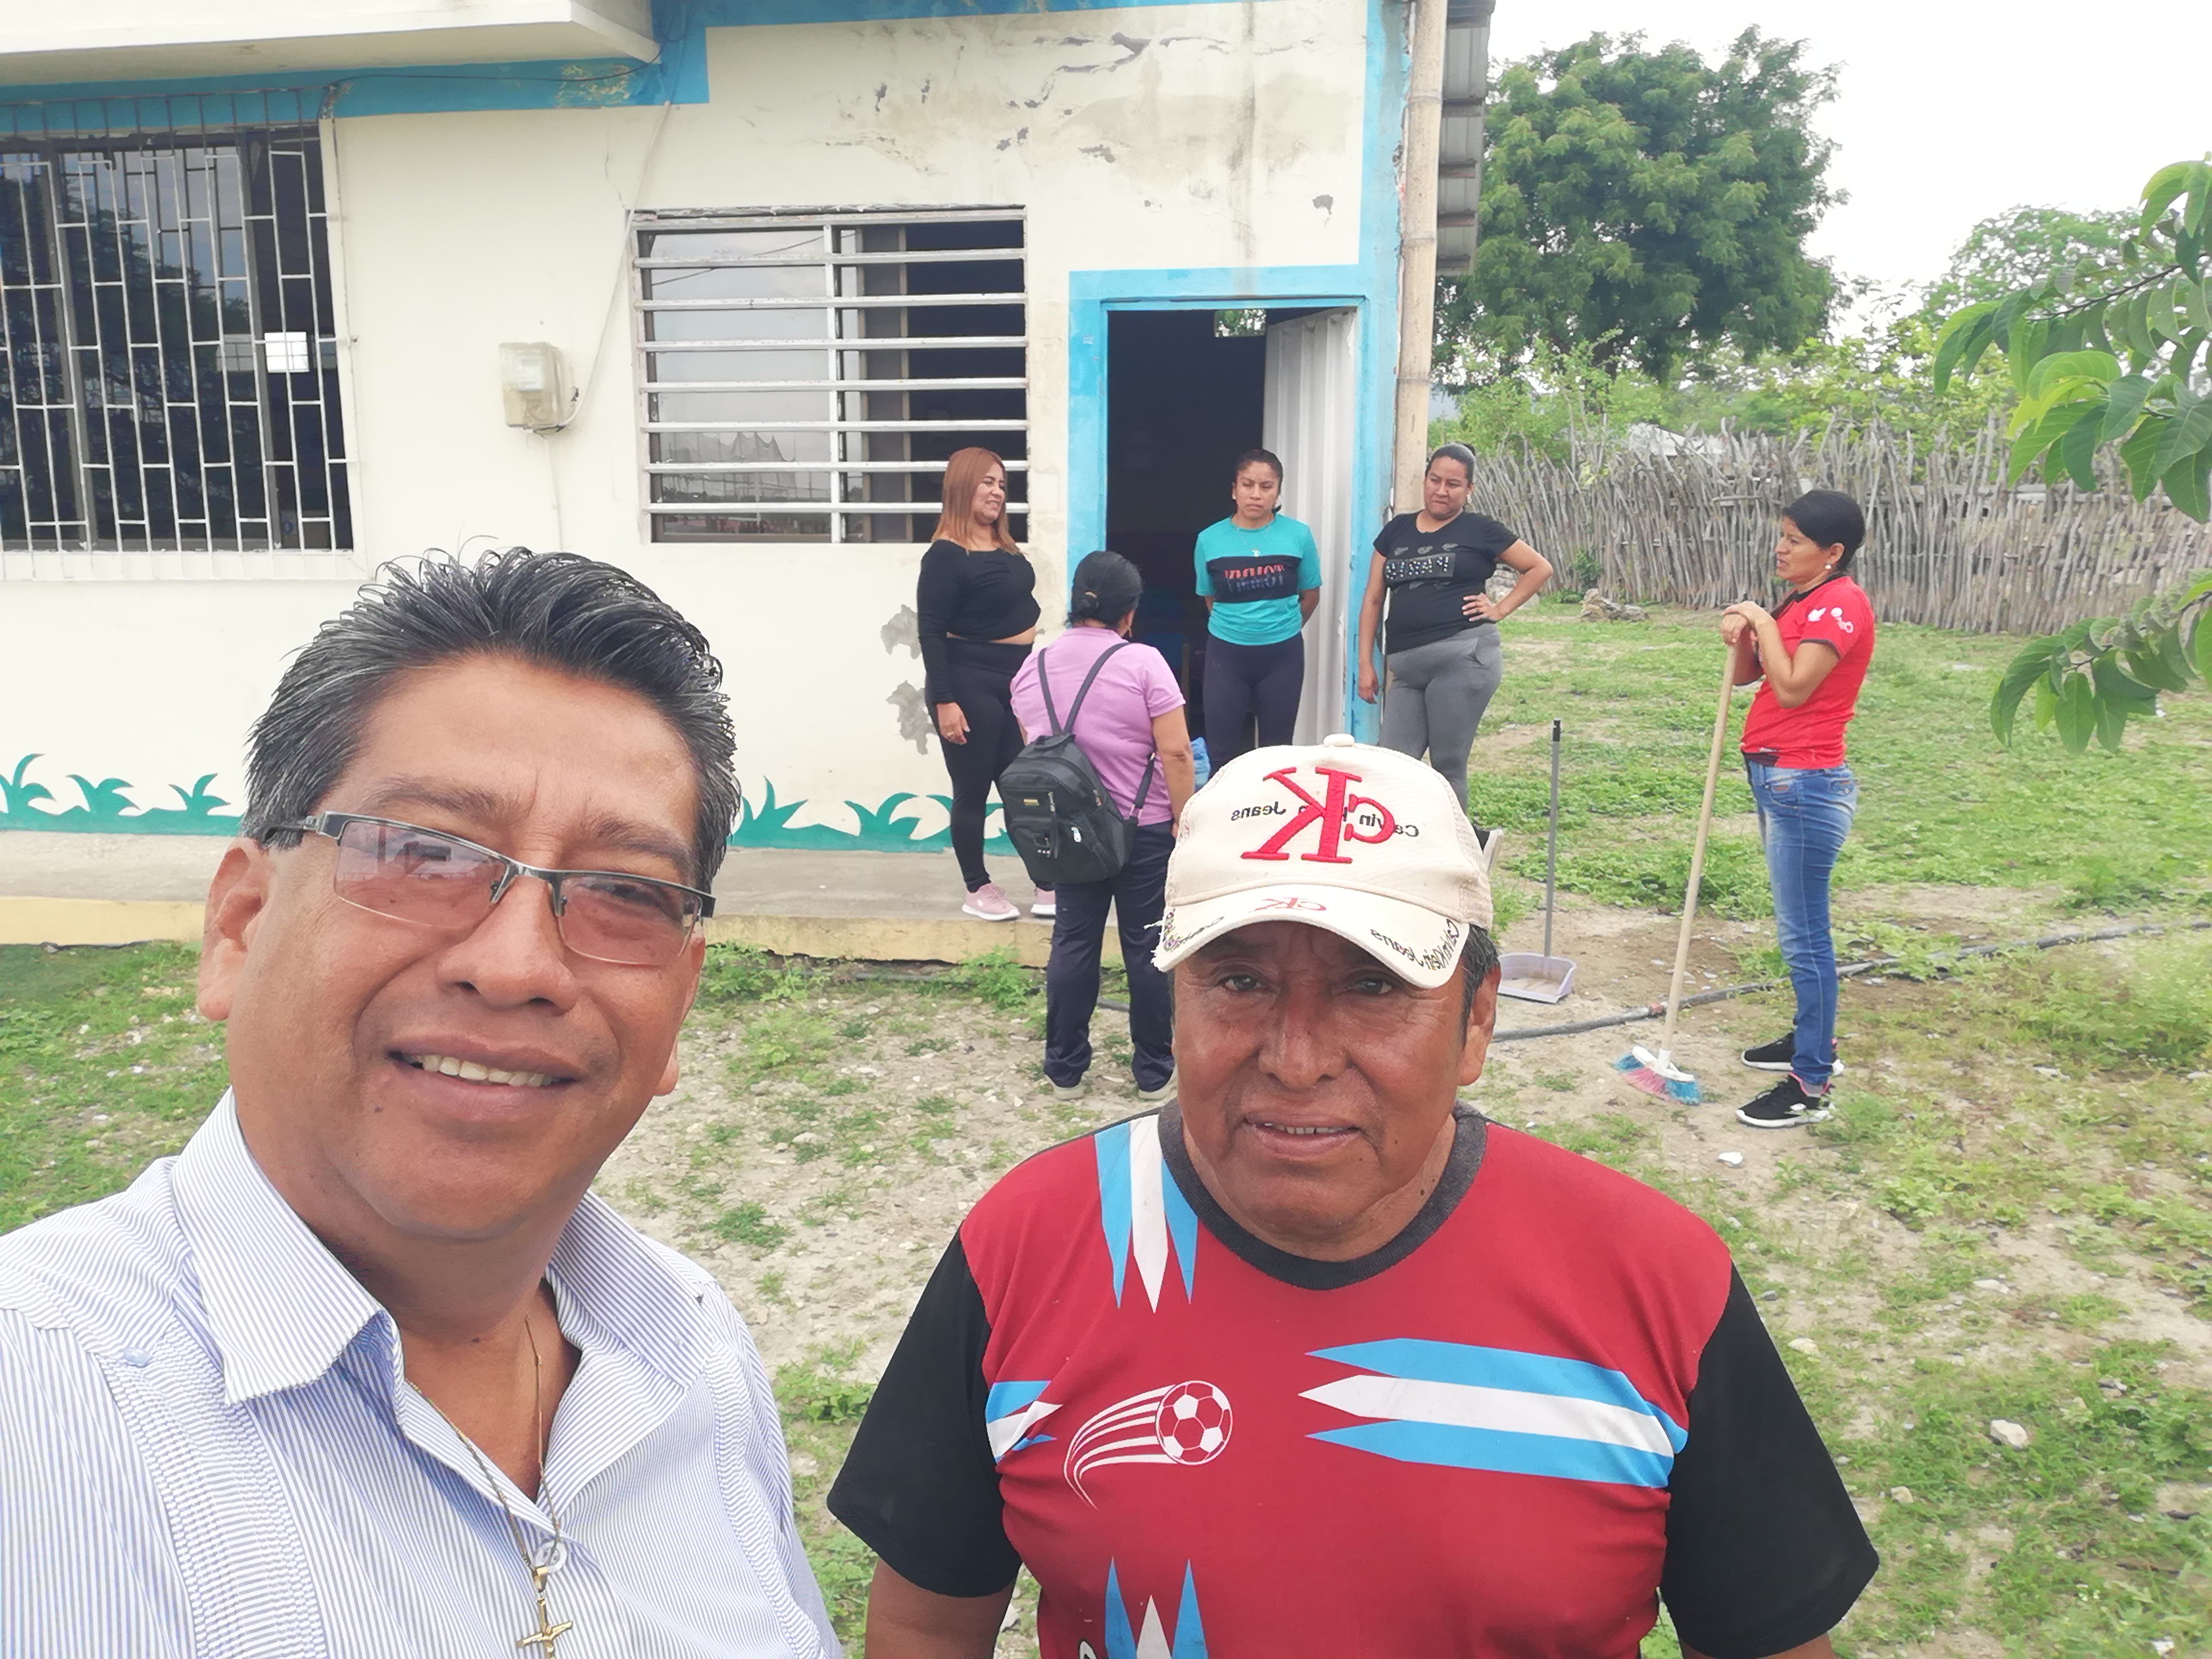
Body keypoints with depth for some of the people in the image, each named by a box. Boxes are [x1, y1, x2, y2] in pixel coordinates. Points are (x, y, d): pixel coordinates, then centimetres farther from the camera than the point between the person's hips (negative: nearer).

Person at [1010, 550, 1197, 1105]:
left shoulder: (1032, 669, 3)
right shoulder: (1143, 663, -13)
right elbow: (1175, 753, -18)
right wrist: (1185, 820, -10)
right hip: (1144, 830, -4)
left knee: (1073, 943, 12)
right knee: (1147, 947, 6)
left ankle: (1064, 1070, 19)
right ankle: (1154, 1072, 16)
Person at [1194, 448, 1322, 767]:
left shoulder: (1298, 535, -4)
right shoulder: (1210, 539, -2)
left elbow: (1310, 597, 7)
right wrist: (1239, 629, 11)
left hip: (1283, 656, 0)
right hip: (1226, 655, 0)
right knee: (1221, 752, 2)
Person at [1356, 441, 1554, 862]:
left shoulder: (1480, 531, 6)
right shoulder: (1396, 531, 16)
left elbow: (1540, 567, 14)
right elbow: (1373, 599, 16)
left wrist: (1502, 608, 3)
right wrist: (1366, 663, 10)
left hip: (1463, 658, -5)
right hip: (1406, 669, 5)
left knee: (1447, 768, -2)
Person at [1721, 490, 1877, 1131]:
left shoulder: (1842, 603, -14)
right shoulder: (1802, 602, 15)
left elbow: (1792, 687, -23)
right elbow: (1747, 675, 13)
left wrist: (1764, 623, -12)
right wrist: (1741, 637, -6)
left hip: (1804, 784, -10)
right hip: (1777, 778, 10)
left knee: (1804, 934, -5)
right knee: (1799, 927, 20)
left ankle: (1810, 1087, 2)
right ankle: (1814, 1040, 34)